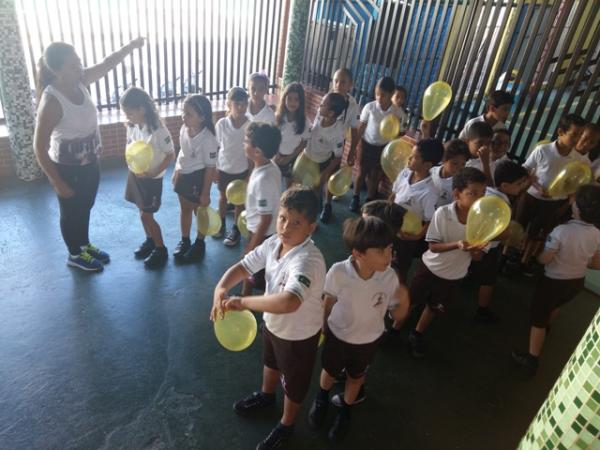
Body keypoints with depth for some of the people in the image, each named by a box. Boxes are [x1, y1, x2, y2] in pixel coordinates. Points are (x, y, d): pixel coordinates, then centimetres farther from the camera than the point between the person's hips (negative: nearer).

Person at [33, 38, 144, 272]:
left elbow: (106, 64, 6)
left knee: (85, 207, 25)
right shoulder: (51, 102, -28)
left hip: (90, 162, 7)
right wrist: (57, 183, -20)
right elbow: (40, 147, -24)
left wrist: (130, 46, -4)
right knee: (71, 212, 15)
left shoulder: (79, 81, -9)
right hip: (67, 168, -7)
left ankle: (85, 245, 48)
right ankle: (75, 254, 38)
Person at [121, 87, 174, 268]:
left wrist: (154, 173, -21)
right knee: (143, 212, 19)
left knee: (146, 215, -1)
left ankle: (161, 250, 15)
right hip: (135, 174, 7)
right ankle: (150, 240, 39)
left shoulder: (158, 131, -25)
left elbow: (170, 155, -16)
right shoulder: (132, 127, -4)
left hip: (151, 178, -7)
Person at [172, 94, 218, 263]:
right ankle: (184, 240, 41)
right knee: (185, 209, 21)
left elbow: (210, 167, -21)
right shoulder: (184, 129, -5)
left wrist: (206, 193, -17)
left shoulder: (207, 138, -26)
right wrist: (176, 171, 16)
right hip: (183, 175, 7)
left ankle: (199, 243, 33)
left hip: (198, 177, -7)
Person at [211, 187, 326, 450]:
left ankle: (286, 426, 51)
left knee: (293, 383, 22)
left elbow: (289, 302, -55)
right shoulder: (273, 243, -15)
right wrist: (221, 288, -24)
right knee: (270, 362, 35)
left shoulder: (308, 260, -40)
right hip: (272, 323, 7)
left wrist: (243, 302, -43)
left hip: (299, 334, -7)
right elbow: (243, 266, -4)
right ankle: (266, 395, 67)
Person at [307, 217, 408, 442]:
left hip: (369, 341, 1)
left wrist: (404, 300, -38)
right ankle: (322, 399, 62)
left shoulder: (389, 276, -28)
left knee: (355, 378, 27)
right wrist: (324, 327, 4)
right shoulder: (338, 272, -33)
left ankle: (344, 412, 59)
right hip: (337, 335, -1)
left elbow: (398, 315, -15)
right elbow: (329, 302, -13)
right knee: (329, 372, 27)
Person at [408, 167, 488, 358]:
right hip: (430, 267, -3)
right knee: (411, 301, 16)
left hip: (454, 275, 3)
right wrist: (457, 245, -39)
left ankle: (417, 335, 48)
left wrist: (476, 250, -36)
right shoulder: (442, 213, -27)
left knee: (435, 307, 21)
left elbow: (478, 256, -11)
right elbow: (433, 246, -22)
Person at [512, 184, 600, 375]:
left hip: (553, 281, -6)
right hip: (577, 282, 6)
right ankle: (547, 327, 63)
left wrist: (538, 254, 0)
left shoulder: (562, 231, -29)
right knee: (555, 306, 35)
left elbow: (544, 259, -22)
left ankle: (532, 359, 14)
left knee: (538, 318, 8)